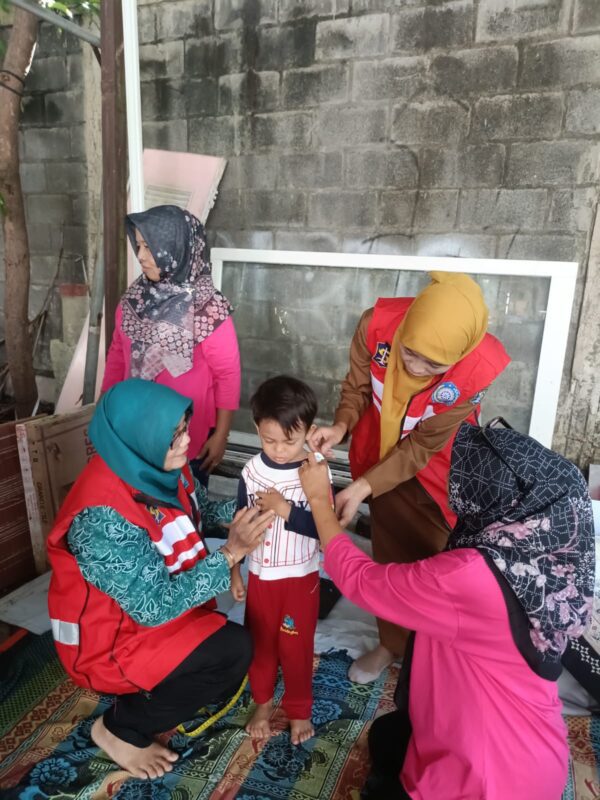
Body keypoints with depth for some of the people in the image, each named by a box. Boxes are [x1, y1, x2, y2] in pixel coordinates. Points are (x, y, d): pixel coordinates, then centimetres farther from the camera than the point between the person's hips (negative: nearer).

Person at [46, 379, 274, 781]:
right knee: (233, 649, -19)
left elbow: (195, 516, 7)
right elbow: (155, 606, -30)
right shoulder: (103, 517, -34)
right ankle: (122, 728, 3)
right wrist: (231, 552, -30)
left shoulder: (159, 465, -11)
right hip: (110, 638, -7)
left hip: (158, 603, 8)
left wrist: (246, 510, -10)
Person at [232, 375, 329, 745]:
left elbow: (324, 527, -20)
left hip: (301, 578, -3)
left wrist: (285, 509, -31)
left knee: (296, 647, 14)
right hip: (260, 575, 3)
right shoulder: (252, 471, -9)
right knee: (259, 642, 19)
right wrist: (234, 570, 4)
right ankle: (263, 701, 45)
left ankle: (299, 709, 39)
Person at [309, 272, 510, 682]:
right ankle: (392, 643, 49)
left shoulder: (480, 370, -35)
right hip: (380, 453, 3)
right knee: (390, 556, 21)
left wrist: (362, 488, -34)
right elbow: (357, 387, -13)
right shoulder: (378, 323, -31)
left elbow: (422, 447, -27)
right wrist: (341, 425, -34)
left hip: (436, 470, -2)